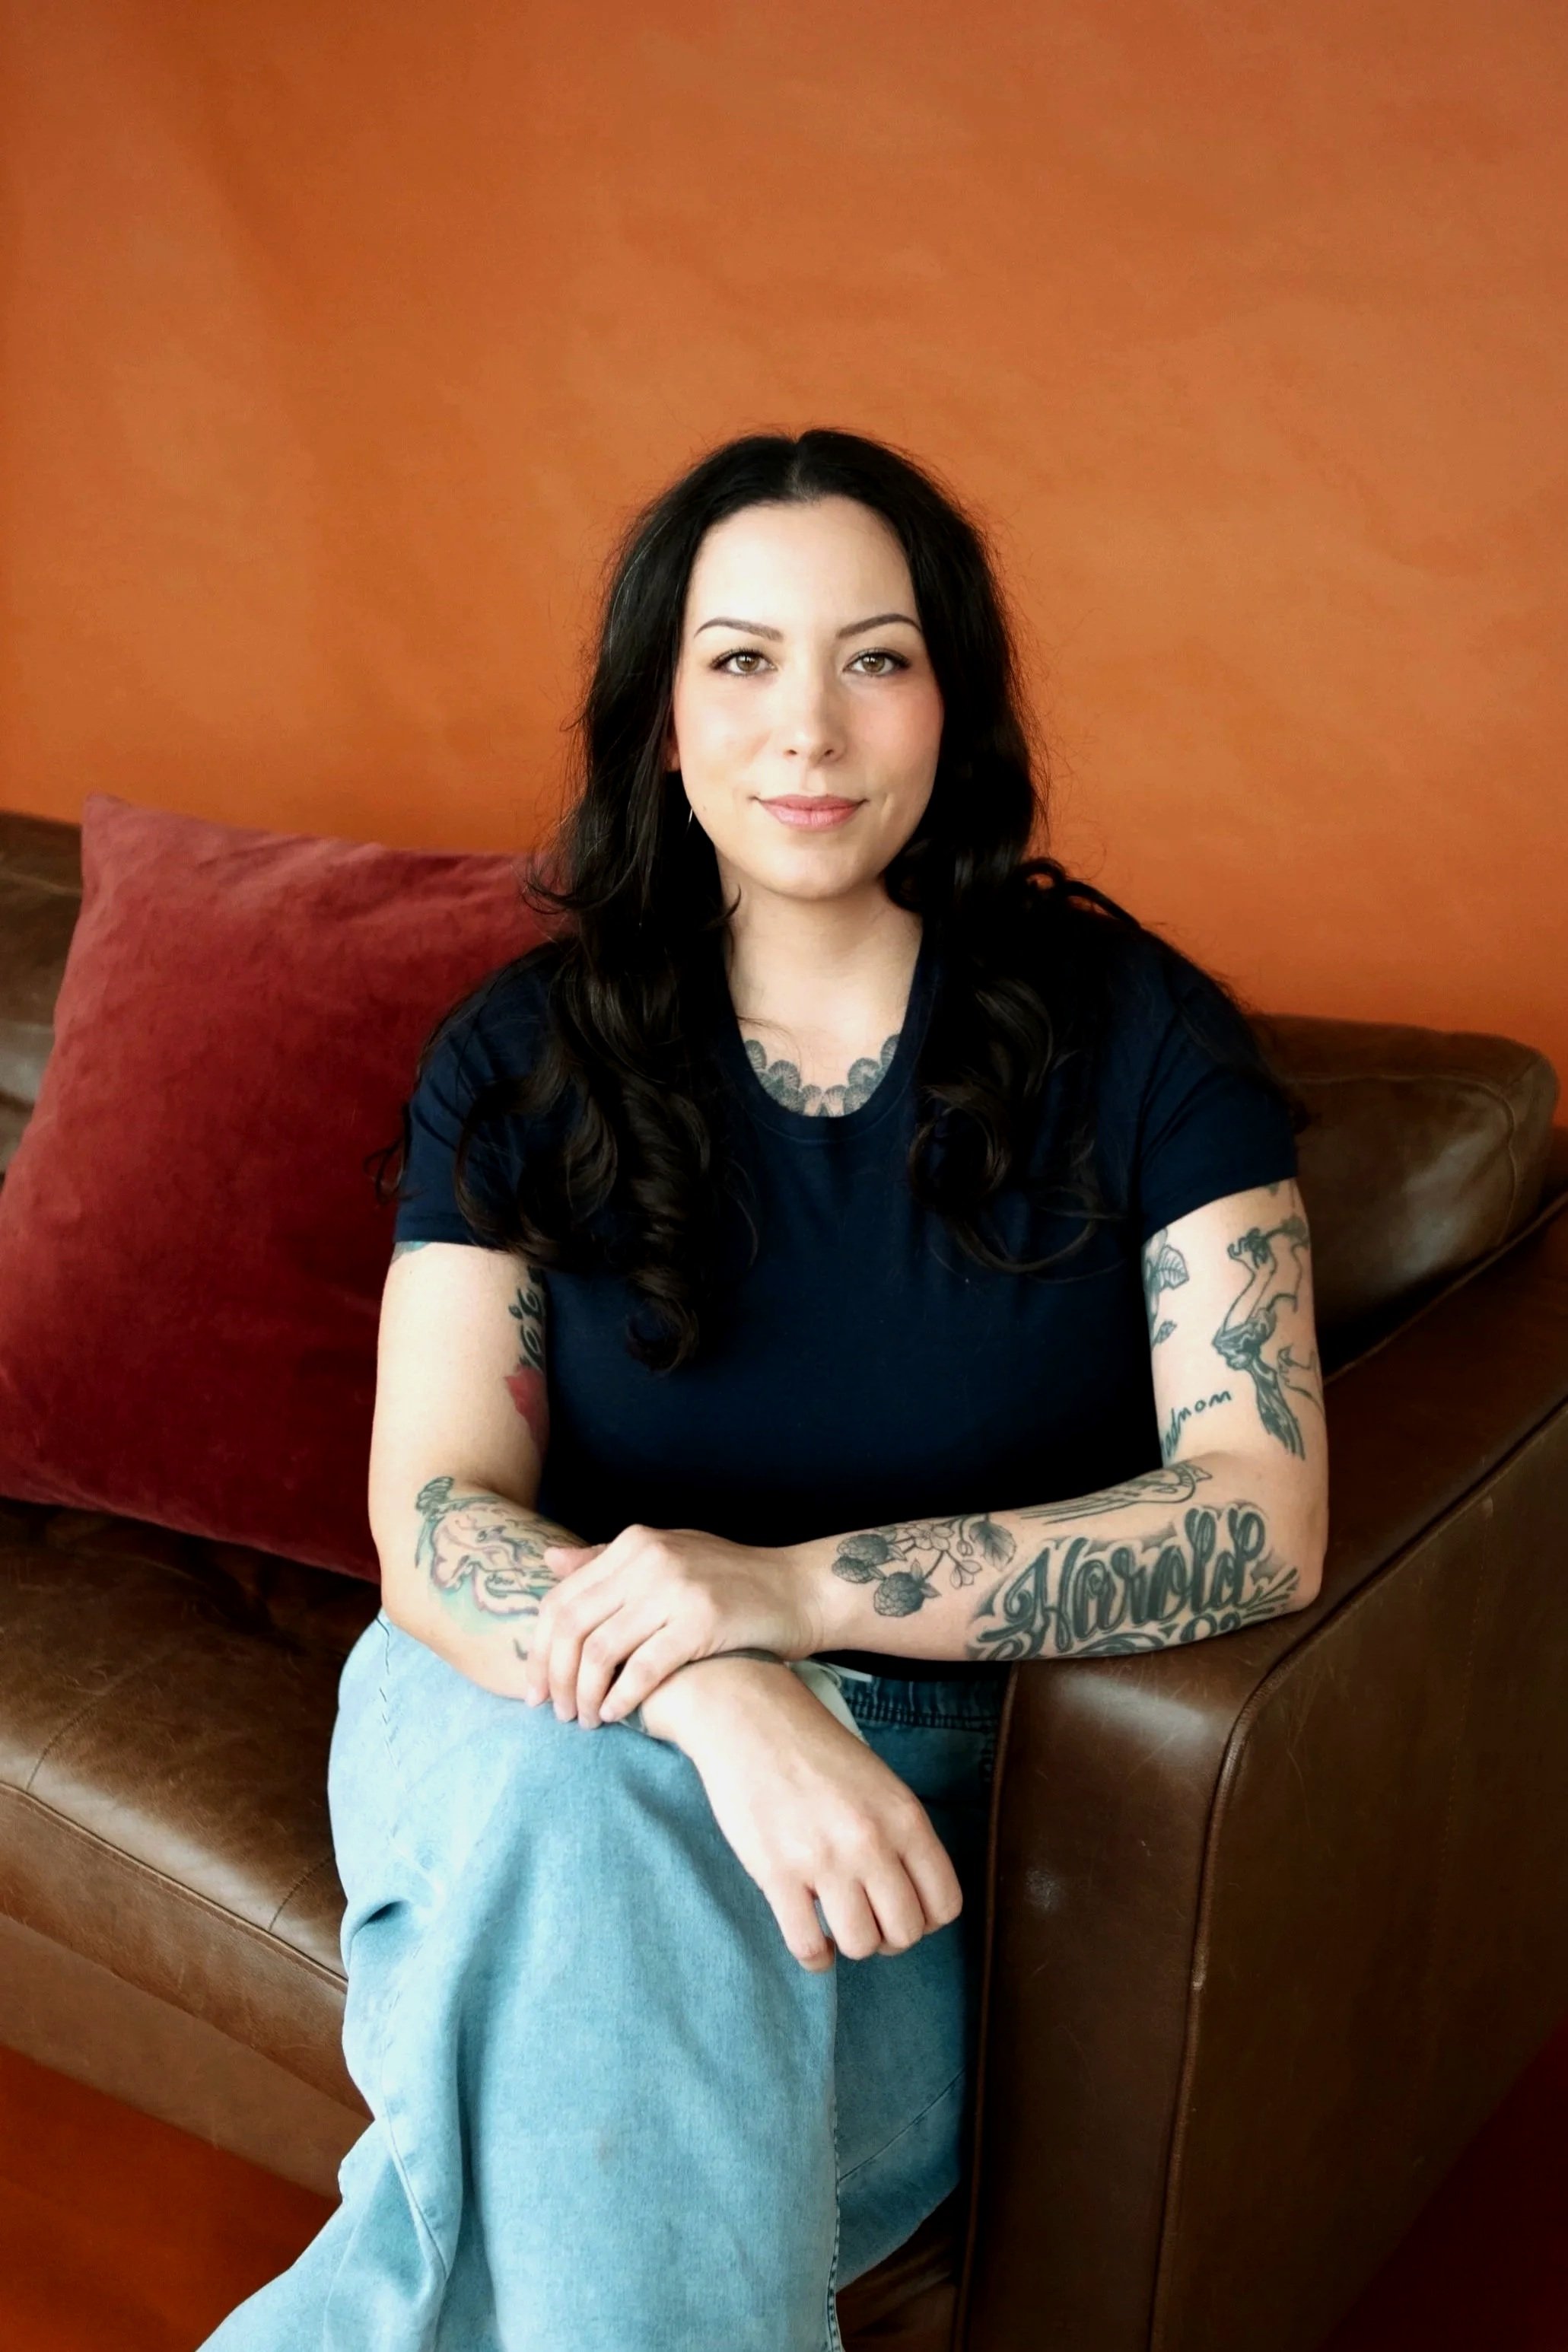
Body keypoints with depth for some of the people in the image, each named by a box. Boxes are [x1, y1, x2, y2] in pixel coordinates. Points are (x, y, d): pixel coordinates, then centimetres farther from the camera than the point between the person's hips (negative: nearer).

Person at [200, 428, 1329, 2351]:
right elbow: (433, 1523, -9)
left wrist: (795, 1587, -24)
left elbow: (1263, 1516, -12)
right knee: (594, 1822, -34)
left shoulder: (1133, 1034, -4)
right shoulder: (523, 1056, 0)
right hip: (542, 1718, 2)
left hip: (936, 1776, -1)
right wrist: (717, 1692, -30)